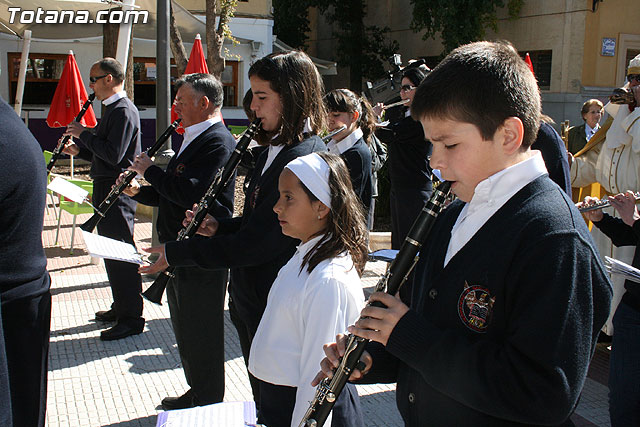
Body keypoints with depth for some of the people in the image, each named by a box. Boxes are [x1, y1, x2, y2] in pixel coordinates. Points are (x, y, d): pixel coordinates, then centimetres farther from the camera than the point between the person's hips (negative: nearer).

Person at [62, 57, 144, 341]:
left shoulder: (123, 110, -16)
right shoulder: (114, 109, 17)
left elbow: (113, 155, -25)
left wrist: (83, 133, -14)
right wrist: (78, 149, 7)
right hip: (108, 190, 11)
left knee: (120, 255, -6)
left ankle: (131, 319, 1)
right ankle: (120, 308, 28)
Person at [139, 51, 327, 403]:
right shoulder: (275, 151, 8)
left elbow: (254, 244, -26)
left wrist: (177, 253, -17)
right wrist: (220, 227, -1)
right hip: (252, 302, 9)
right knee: (263, 403, 24)